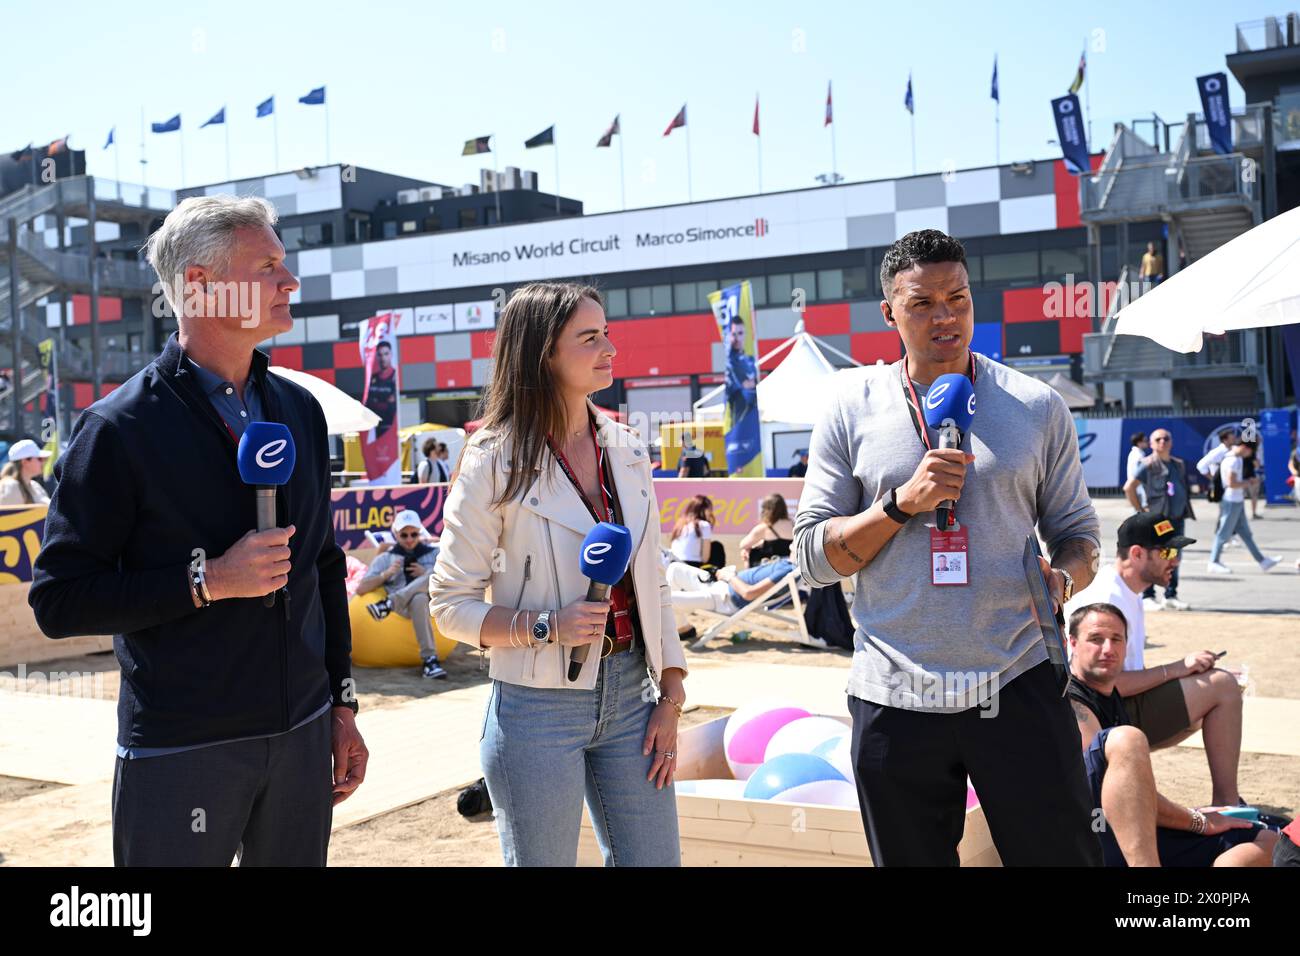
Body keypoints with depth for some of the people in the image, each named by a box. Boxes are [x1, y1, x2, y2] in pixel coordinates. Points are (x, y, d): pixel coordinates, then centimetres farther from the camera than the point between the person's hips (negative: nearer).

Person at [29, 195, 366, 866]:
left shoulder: (300, 411, 7)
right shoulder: (120, 428, -10)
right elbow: (58, 601, -11)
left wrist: (341, 704, 13)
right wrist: (206, 580, -20)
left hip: (301, 735, 5)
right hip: (179, 753, -5)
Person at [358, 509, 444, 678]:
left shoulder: (433, 554, 23)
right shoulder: (386, 558, 19)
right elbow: (360, 589, 9)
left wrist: (426, 576, -3)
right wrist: (386, 574, -4)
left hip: (433, 602, 2)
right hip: (402, 608, -2)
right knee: (419, 599, -41)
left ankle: (388, 604, -32)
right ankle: (429, 659, -45)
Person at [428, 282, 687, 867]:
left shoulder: (625, 451, 7)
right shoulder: (494, 462, -7)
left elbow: (652, 586, 10)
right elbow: (450, 604, -6)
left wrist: (670, 696, 3)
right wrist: (549, 627, -20)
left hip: (631, 694, 5)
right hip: (539, 706, -4)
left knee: (654, 857, 10)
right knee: (543, 860, 9)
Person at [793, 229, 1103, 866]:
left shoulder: (1037, 407, 4)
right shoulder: (852, 407, 2)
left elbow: (1078, 532, 10)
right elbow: (812, 557, -1)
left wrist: (1061, 576, -13)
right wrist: (903, 502, -15)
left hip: (1018, 686, 0)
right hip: (895, 695, 0)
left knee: (1064, 854, 4)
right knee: (912, 857, 13)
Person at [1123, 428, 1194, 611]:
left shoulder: (1179, 465, 16)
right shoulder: (1148, 465, -5)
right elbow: (1129, 487, -12)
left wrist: (1186, 510, 13)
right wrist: (1140, 511, -12)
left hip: (1178, 518, 6)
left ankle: (1171, 596, 17)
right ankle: (1147, 597, 2)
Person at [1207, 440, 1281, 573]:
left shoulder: (1237, 459, 14)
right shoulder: (1234, 461, -18)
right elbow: (1231, 483, -23)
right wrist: (1248, 482, -12)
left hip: (1237, 502, 10)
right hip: (1232, 502, -10)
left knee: (1245, 533, 12)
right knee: (1224, 533, -3)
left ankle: (1262, 561, 16)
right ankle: (1214, 563, 5)